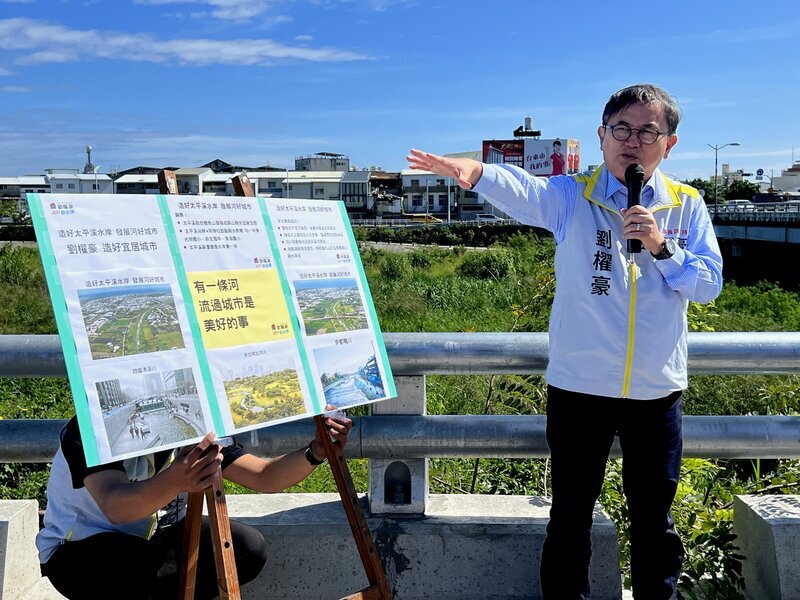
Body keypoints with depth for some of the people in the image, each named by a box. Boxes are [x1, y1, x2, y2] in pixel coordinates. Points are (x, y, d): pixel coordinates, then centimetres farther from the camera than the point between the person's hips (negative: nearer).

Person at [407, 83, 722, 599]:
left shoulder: (688, 207, 4)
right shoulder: (572, 197, -5)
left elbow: (710, 285, 0)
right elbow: (519, 188, -26)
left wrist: (660, 246, -17)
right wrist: (474, 170, -48)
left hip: (658, 392, 2)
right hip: (579, 387, -2)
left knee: (654, 518, 17)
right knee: (571, 514, 12)